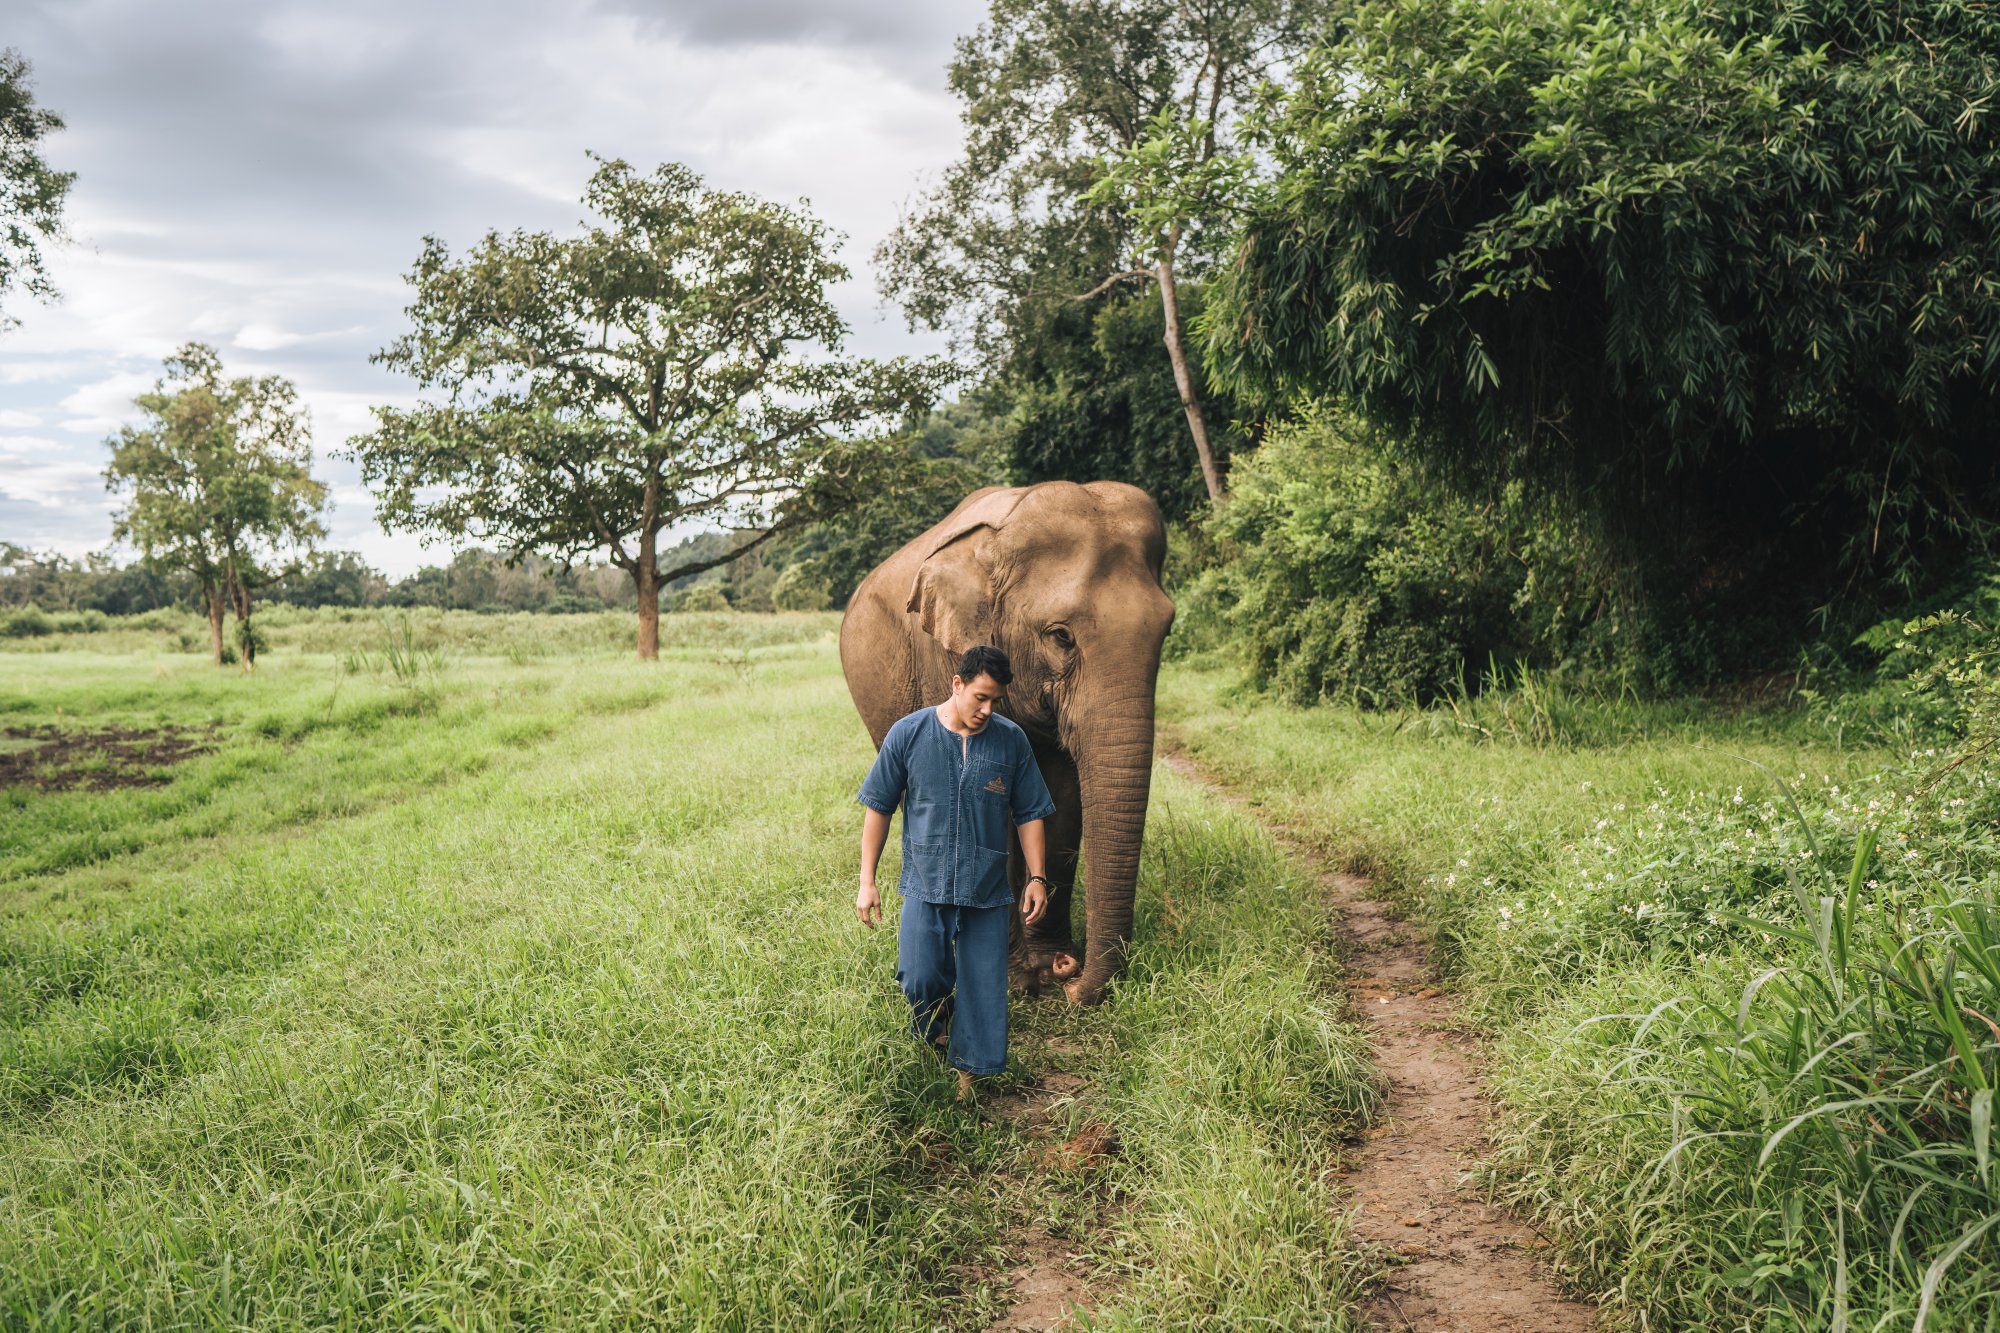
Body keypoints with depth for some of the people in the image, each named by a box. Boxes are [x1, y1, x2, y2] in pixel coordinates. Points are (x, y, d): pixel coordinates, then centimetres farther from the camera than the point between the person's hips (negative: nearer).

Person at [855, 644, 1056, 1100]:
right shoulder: (908, 734, -3)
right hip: (926, 887, -1)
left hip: (988, 891, 1)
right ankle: (936, 1036, 22)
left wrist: (1037, 878, 2)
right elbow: (878, 808, 3)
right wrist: (867, 881, 1)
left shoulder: (1011, 741, 0)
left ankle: (968, 1072, 22)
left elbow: (1029, 814, 8)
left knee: (983, 991, 3)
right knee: (920, 981, -11)